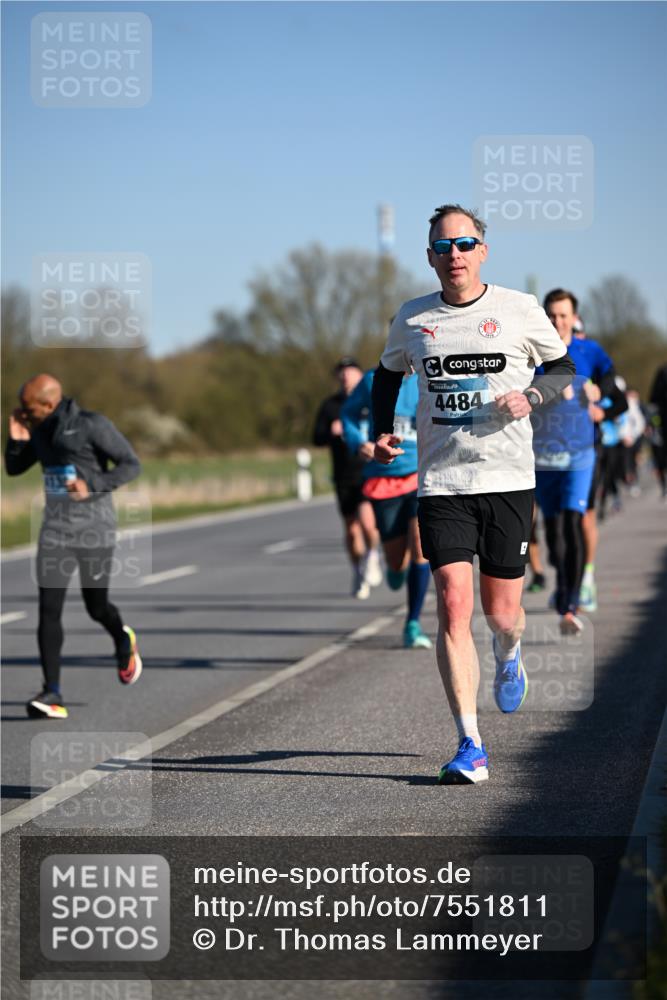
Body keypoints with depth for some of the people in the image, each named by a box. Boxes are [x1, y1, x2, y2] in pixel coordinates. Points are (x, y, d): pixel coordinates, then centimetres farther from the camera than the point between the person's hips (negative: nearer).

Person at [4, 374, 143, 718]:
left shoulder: (93, 425, -12)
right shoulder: (41, 430, 6)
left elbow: (131, 465, -12)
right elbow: (14, 469, 15)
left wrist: (93, 486, -25)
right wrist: (17, 440, -4)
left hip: (95, 528, -4)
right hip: (55, 528, 4)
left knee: (96, 607, 7)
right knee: (48, 609, -9)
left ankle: (123, 641, 44)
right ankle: (52, 695, -11)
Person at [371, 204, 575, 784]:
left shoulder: (520, 310, 0)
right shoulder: (412, 320, 5)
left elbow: (566, 368, 11)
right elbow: (388, 373, 24)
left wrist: (531, 397, -9)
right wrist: (382, 432, 8)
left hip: (509, 480, 0)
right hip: (441, 482, 1)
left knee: (502, 613, 4)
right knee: (453, 606, -12)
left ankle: (510, 658, 44)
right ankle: (471, 748, -9)